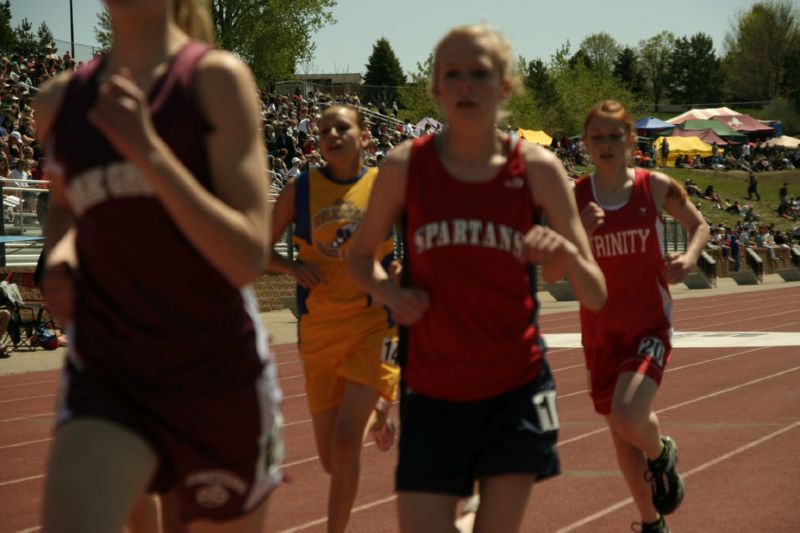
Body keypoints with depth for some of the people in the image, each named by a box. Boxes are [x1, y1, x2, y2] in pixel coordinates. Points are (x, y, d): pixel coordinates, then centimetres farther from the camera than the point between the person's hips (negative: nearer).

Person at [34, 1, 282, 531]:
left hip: (220, 377, -2)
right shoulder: (60, 101, 5)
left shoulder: (216, 78, -9)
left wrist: (147, 150, -24)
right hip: (105, 376, 3)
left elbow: (248, 258, -17)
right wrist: (59, 255, 5)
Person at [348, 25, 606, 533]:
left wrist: (568, 256, -24)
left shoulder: (537, 169, -4)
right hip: (432, 392, 0)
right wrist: (389, 292, -10)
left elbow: (596, 296, -3)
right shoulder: (405, 166, -3)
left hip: (515, 390, 0)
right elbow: (361, 256, 12)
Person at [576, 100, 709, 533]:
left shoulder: (656, 188, -4)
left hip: (649, 323, -3)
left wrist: (690, 257, -7)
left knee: (628, 416, -25)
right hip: (599, 330, 3)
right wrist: (579, 232, -21)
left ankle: (661, 455, 11)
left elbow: (698, 224, 13)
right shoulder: (574, 197, -2)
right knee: (622, 438, 11)